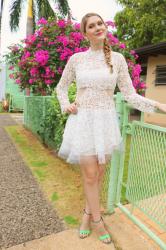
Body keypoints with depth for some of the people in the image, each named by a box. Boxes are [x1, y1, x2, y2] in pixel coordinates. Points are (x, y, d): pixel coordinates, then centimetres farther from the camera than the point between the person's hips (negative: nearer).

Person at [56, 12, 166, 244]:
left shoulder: (117, 58, 4)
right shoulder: (76, 59, 5)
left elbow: (130, 95, 1)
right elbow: (61, 87, 17)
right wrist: (66, 105, -2)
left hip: (105, 121, 1)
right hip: (82, 121, -1)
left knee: (99, 173, 10)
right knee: (90, 174, 0)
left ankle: (87, 212, 35)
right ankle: (97, 219, 25)